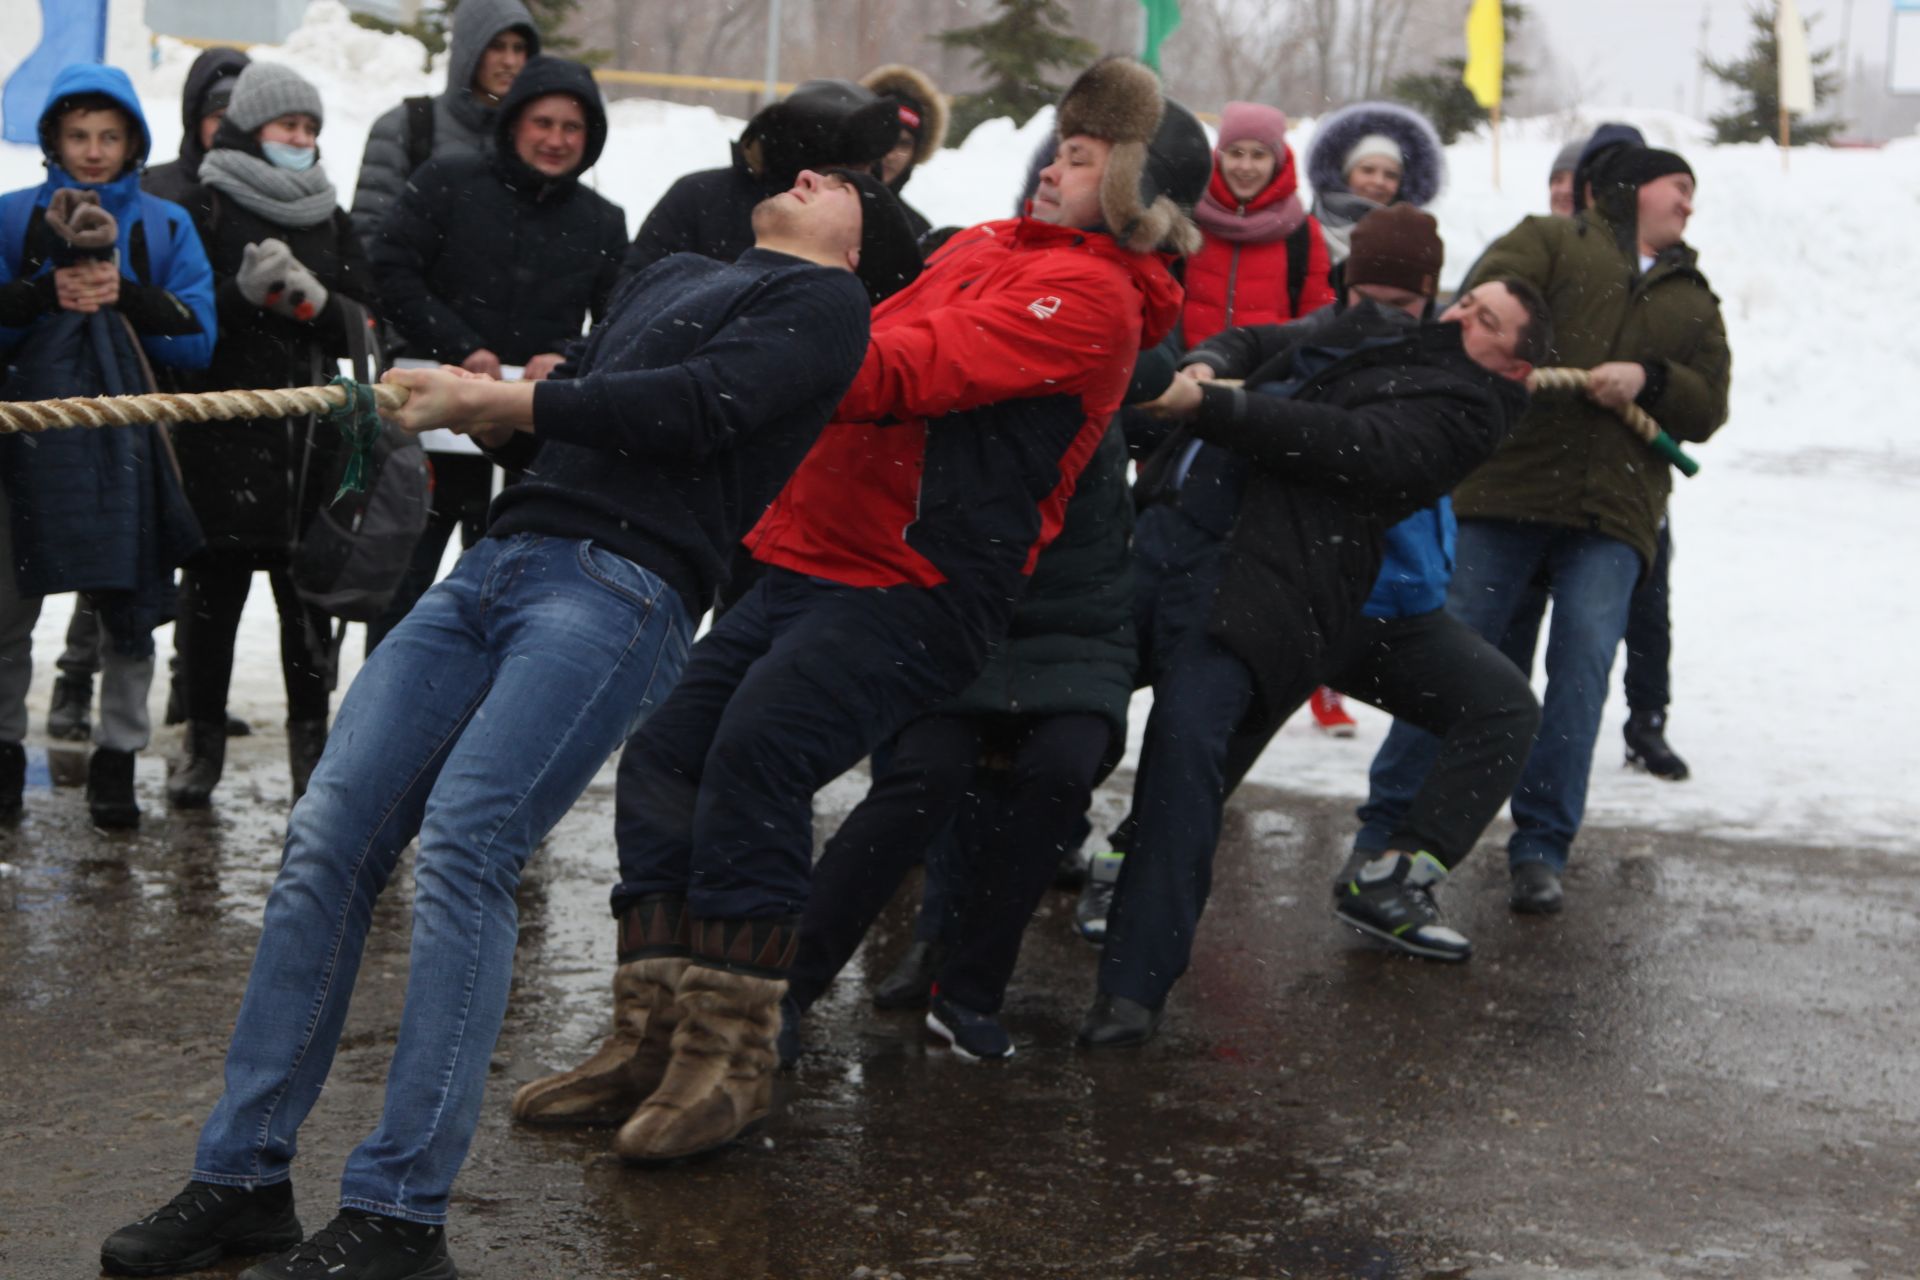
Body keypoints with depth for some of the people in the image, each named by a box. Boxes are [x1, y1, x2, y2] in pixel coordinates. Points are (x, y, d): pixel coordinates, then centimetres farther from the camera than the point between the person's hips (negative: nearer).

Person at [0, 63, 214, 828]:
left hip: (130, 442, 0)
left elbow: (198, 340, 0)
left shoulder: (167, 226, 8)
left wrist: (127, 297, -14)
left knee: (131, 607, 1)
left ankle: (117, 759, 12)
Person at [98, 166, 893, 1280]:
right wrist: (494, 410, 7)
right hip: (500, 555, 7)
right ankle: (243, 1178, 0)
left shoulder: (824, 301, 8)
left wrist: (495, 402, -10)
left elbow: (697, 408, -9)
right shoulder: (669, 277, 32)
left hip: (620, 589, -7)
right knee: (328, 840, -5)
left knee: (464, 848, -22)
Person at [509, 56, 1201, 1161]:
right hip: (813, 560, 9)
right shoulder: (985, 248, 23)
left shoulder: (1091, 294, -6)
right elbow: (877, 348, 22)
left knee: (758, 751, -27)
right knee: (665, 756, -1)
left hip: (921, 592, -9)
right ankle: (653, 1038, 3)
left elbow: (908, 371, -16)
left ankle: (730, 1060, -19)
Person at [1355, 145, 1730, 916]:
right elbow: (1492, 292, -6)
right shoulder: (1551, 241, 14)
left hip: (1612, 513, 3)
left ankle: (1541, 848, -3)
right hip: (1508, 489, -3)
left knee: (1582, 666, -10)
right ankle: (1390, 822, 5)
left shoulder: (1695, 302, 27)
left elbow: (1707, 409, 17)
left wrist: (1648, 380, -3)